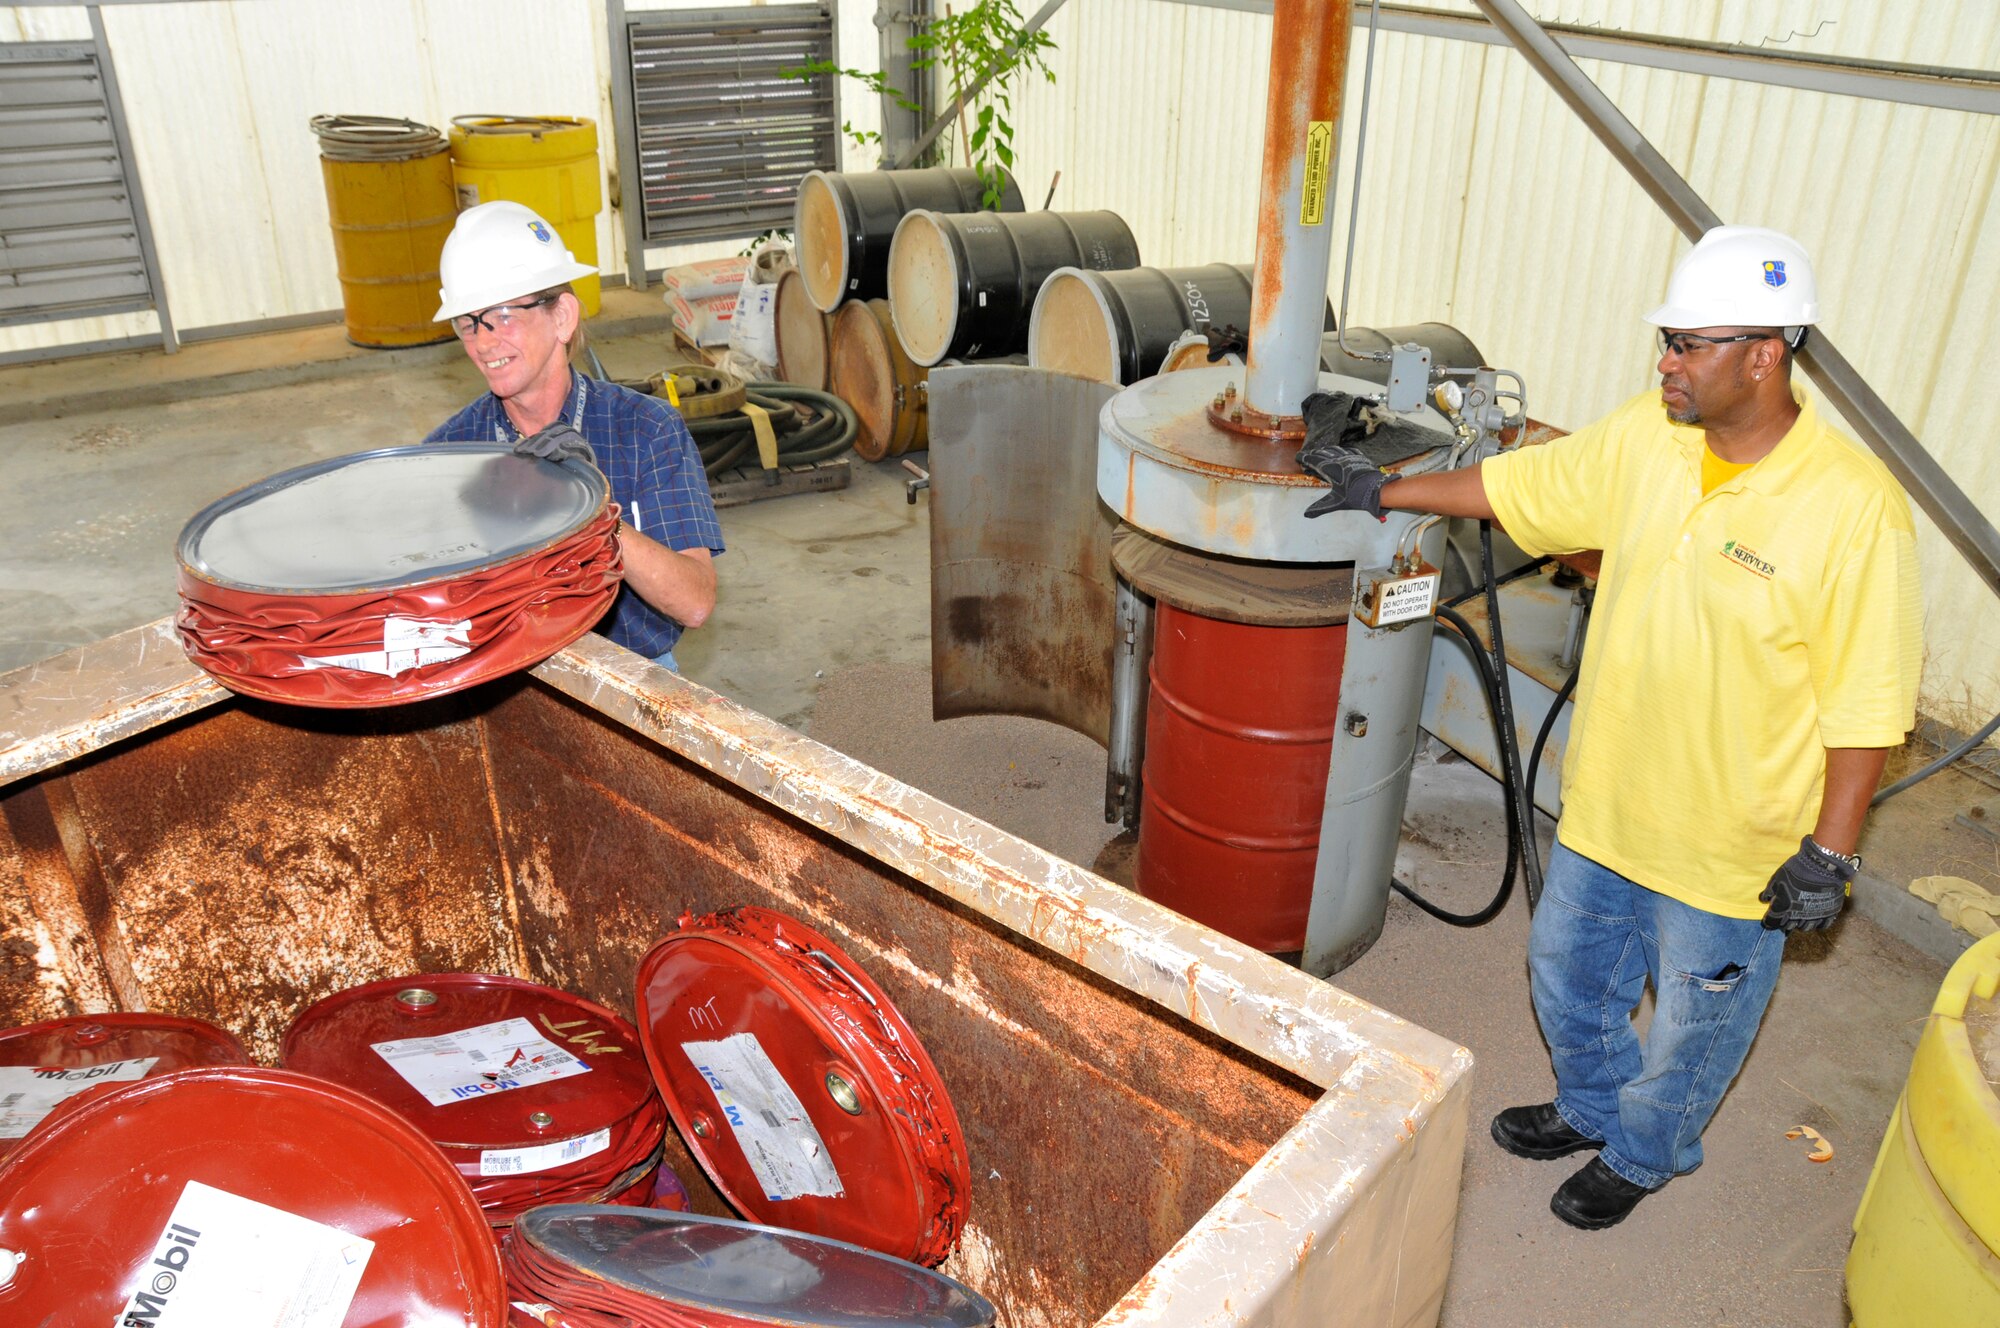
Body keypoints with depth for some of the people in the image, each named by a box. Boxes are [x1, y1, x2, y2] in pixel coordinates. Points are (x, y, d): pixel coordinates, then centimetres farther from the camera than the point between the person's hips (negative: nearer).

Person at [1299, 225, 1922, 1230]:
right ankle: (1590, 1106, 52)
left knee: (1690, 1020, 18)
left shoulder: (1854, 507, -23)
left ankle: (1642, 1152, 46)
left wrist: (1831, 852, -16)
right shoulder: (1641, 439, -7)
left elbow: (1867, 704, -19)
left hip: (1732, 844, -5)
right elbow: (1514, 485, 8)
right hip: (1604, 803, 6)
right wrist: (1381, 491, 10)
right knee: (1566, 973, 24)